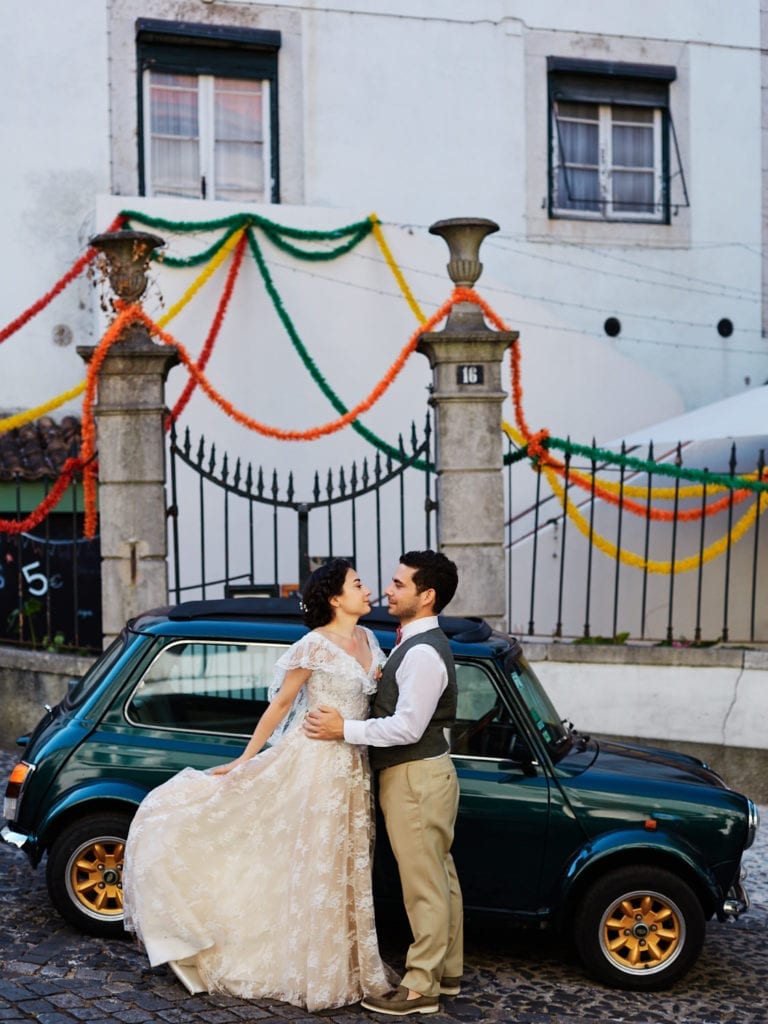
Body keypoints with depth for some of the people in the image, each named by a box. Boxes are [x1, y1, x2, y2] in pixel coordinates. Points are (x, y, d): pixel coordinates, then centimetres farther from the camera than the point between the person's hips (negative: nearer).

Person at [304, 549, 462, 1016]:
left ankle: (421, 988, 2)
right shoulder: (420, 644, 12)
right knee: (439, 876, 16)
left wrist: (344, 729, -19)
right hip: (424, 772, 10)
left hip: (415, 778, -10)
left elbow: (407, 727, -24)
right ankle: (447, 971, 26)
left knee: (424, 882, -4)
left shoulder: (423, 653, -20)